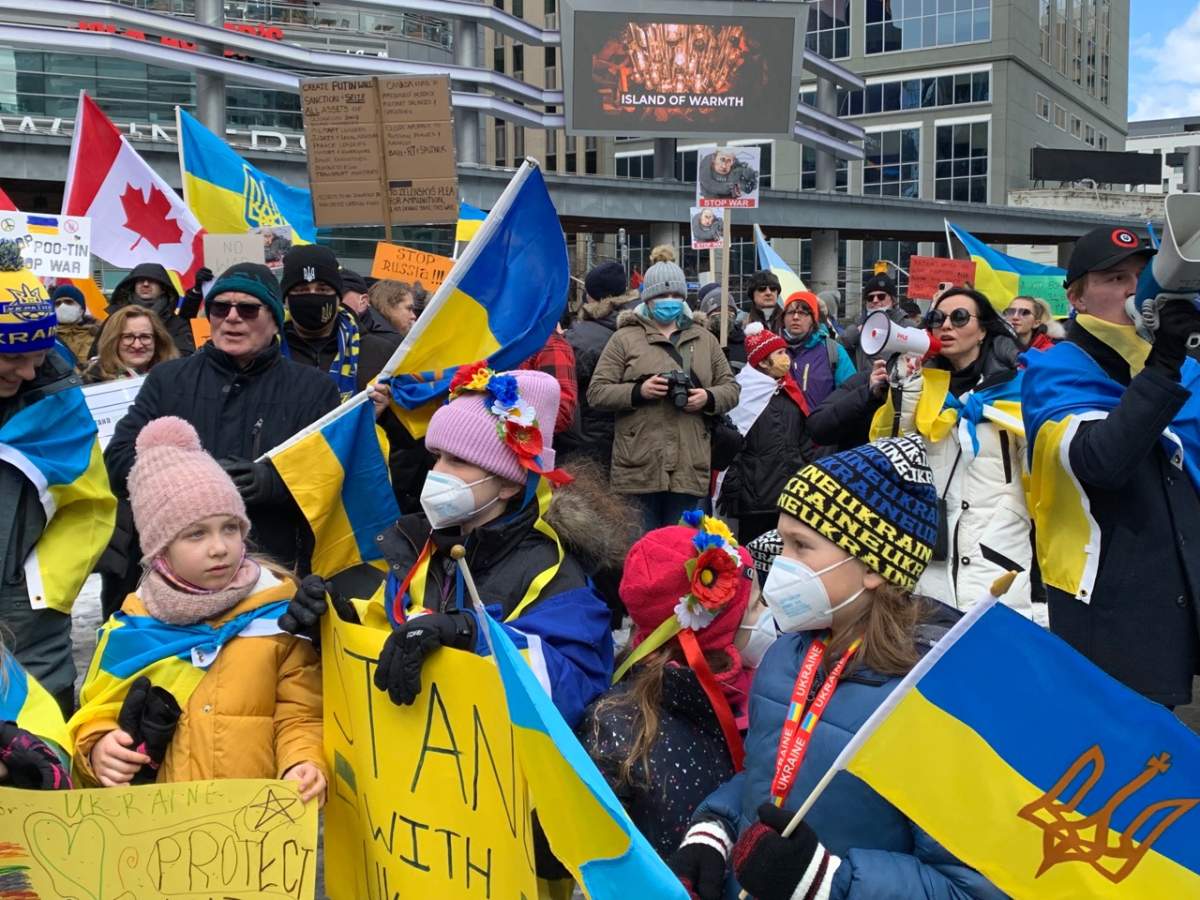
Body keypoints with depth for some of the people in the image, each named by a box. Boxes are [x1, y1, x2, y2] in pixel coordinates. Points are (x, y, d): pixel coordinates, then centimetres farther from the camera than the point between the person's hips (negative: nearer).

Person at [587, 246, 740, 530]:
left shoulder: (704, 339, 16)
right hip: (638, 468, -3)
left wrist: (709, 398, -5)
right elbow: (596, 391, 1)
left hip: (690, 468, 3)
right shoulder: (625, 338, 5)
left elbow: (731, 388, 17)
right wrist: (638, 392, -15)